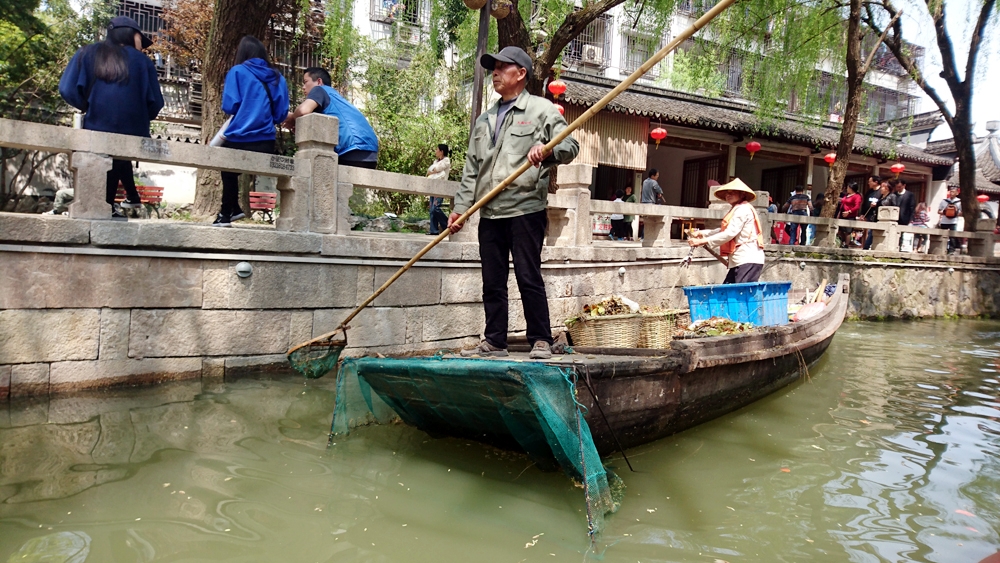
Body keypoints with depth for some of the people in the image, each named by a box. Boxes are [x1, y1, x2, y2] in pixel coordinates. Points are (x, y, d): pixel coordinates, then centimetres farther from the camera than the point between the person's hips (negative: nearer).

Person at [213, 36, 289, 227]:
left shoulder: (238, 72, 0)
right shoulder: (278, 78, 10)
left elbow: (229, 106, -7)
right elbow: (280, 114, 8)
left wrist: (226, 90, 15)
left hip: (239, 140, -3)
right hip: (266, 143, 3)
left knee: (229, 173, 25)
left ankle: (228, 213, 30)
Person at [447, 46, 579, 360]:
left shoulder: (541, 110, 5)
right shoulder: (484, 120, 22)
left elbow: (570, 146, -5)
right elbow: (471, 169, 19)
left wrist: (546, 150, -26)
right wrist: (460, 207, 10)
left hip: (526, 209, -6)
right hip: (489, 213, 6)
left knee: (529, 278, -5)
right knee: (492, 281, 7)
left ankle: (541, 340, 5)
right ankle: (494, 341, 16)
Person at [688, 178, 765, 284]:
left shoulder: (743, 209, -8)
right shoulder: (737, 210, 24)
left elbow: (729, 233, -18)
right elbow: (724, 230, 21)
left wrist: (703, 241, -19)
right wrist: (702, 233, 8)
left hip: (748, 261, -10)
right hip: (741, 261, 10)